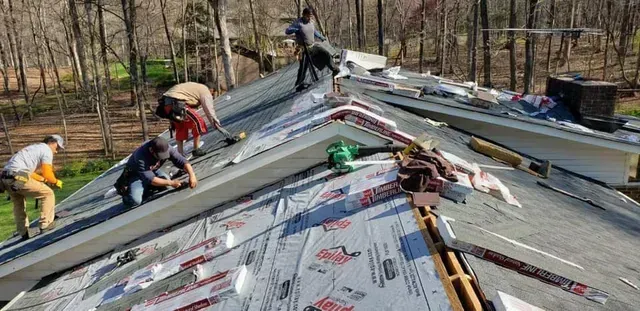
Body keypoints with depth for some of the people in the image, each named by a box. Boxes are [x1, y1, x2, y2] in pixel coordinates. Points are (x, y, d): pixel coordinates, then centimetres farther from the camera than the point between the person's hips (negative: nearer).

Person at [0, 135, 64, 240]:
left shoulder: (34, 148, 27)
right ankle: (46, 225, 2)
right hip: (18, 178, -9)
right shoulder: (47, 150, 1)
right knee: (48, 194, 3)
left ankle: (23, 233, 29)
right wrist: (56, 182, 13)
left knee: (18, 204, 26)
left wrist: (43, 179, 38)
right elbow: (47, 174, -6)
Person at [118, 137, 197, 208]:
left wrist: (192, 175, -41)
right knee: (135, 201, -26)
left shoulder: (166, 148, -25)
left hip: (152, 171, 6)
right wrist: (171, 183, -40)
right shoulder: (141, 156, -38)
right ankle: (126, 194, 8)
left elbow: (182, 161, -25)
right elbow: (150, 179, -38)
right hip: (135, 175, -6)